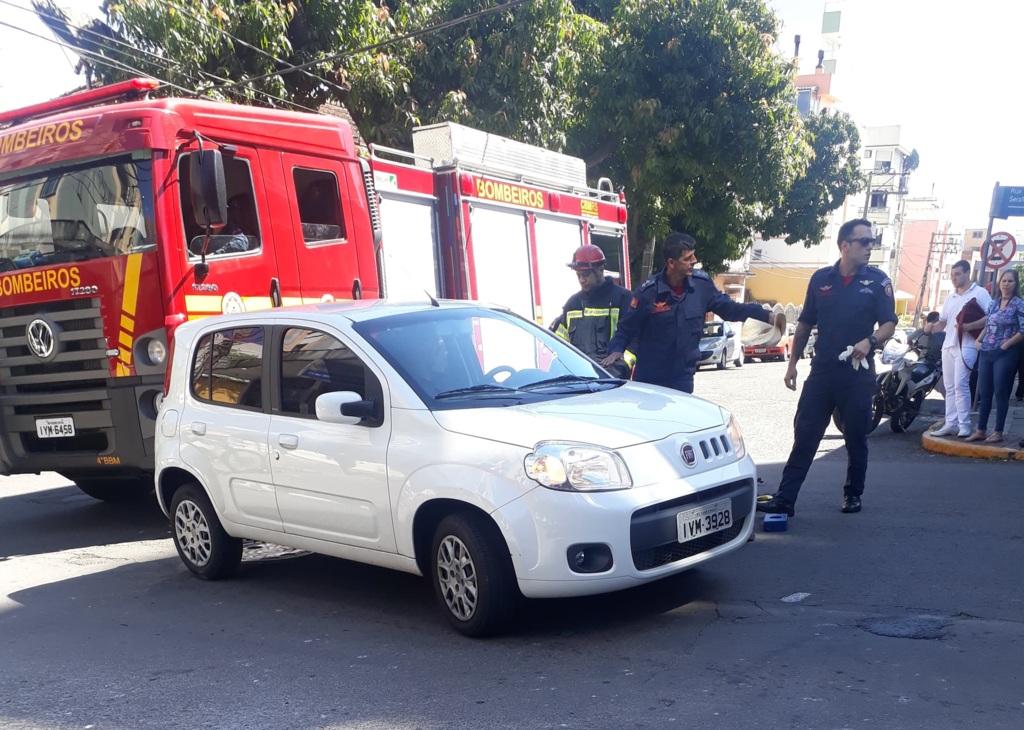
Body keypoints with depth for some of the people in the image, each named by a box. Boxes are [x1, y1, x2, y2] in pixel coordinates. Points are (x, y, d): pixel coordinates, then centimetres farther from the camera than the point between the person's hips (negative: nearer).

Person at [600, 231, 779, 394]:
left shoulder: (702, 284, -5)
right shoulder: (649, 292, -14)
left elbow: (727, 308, 7)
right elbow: (626, 328, -7)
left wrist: (766, 315, 0)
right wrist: (617, 350, -26)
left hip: (683, 377, 3)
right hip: (648, 378, -3)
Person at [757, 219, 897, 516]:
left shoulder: (878, 281, -1)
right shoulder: (821, 279, 5)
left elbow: (889, 324, -4)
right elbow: (805, 324, 11)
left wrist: (869, 341, -25)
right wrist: (792, 362, 8)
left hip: (858, 372, -1)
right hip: (821, 370, 2)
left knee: (856, 439, 9)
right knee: (804, 436, 0)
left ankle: (853, 495, 26)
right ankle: (784, 499, 1)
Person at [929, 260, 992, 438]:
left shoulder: (979, 293, -2)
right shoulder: (951, 296, 20)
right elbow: (942, 322, 21)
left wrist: (970, 326, -21)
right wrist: (931, 328, -1)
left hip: (966, 345, -7)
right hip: (948, 345, 7)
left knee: (960, 385, -15)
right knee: (950, 387, 6)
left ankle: (964, 425, -11)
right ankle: (951, 423, 9)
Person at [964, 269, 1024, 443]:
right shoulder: (993, 303, 12)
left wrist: (1006, 345, -12)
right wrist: (978, 340, 4)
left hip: (1005, 354, -6)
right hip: (986, 353, 6)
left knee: (1000, 393, -1)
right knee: (984, 393, 7)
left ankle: (998, 433, 5)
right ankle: (981, 431, 14)